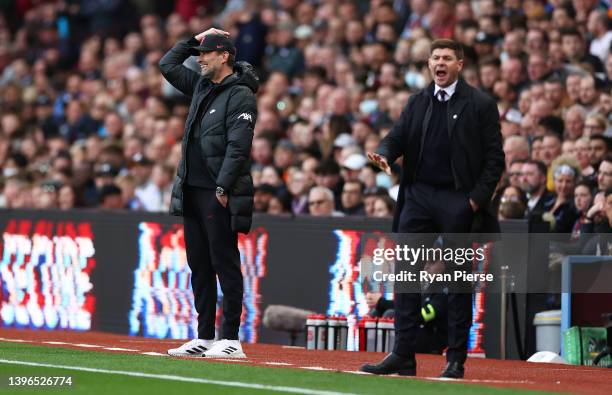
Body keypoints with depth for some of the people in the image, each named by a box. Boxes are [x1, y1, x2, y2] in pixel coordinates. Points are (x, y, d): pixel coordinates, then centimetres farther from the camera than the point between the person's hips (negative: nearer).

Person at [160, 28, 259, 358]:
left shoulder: (240, 95, -9)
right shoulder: (201, 86, 16)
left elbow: (238, 146, -17)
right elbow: (168, 65, 27)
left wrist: (223, 187, -22)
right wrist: (194, 40, 18)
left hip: (218, 194, -9)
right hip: (192, 190, 9)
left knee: (225, 264, -7)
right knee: (199, 265, 9)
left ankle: (231, 340, -6)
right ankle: (204, 337, 14)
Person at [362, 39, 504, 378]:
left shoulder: (480, 105, -1)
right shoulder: (418, 102, 13)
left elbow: (495, 159, -3)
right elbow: (398, 136, 6)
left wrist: (478, 198, -12)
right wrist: (384, 153, -17)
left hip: (459, 201, -4)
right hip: (419, 196, 4)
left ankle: (456, 360, 8)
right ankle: (403, 356, 2)